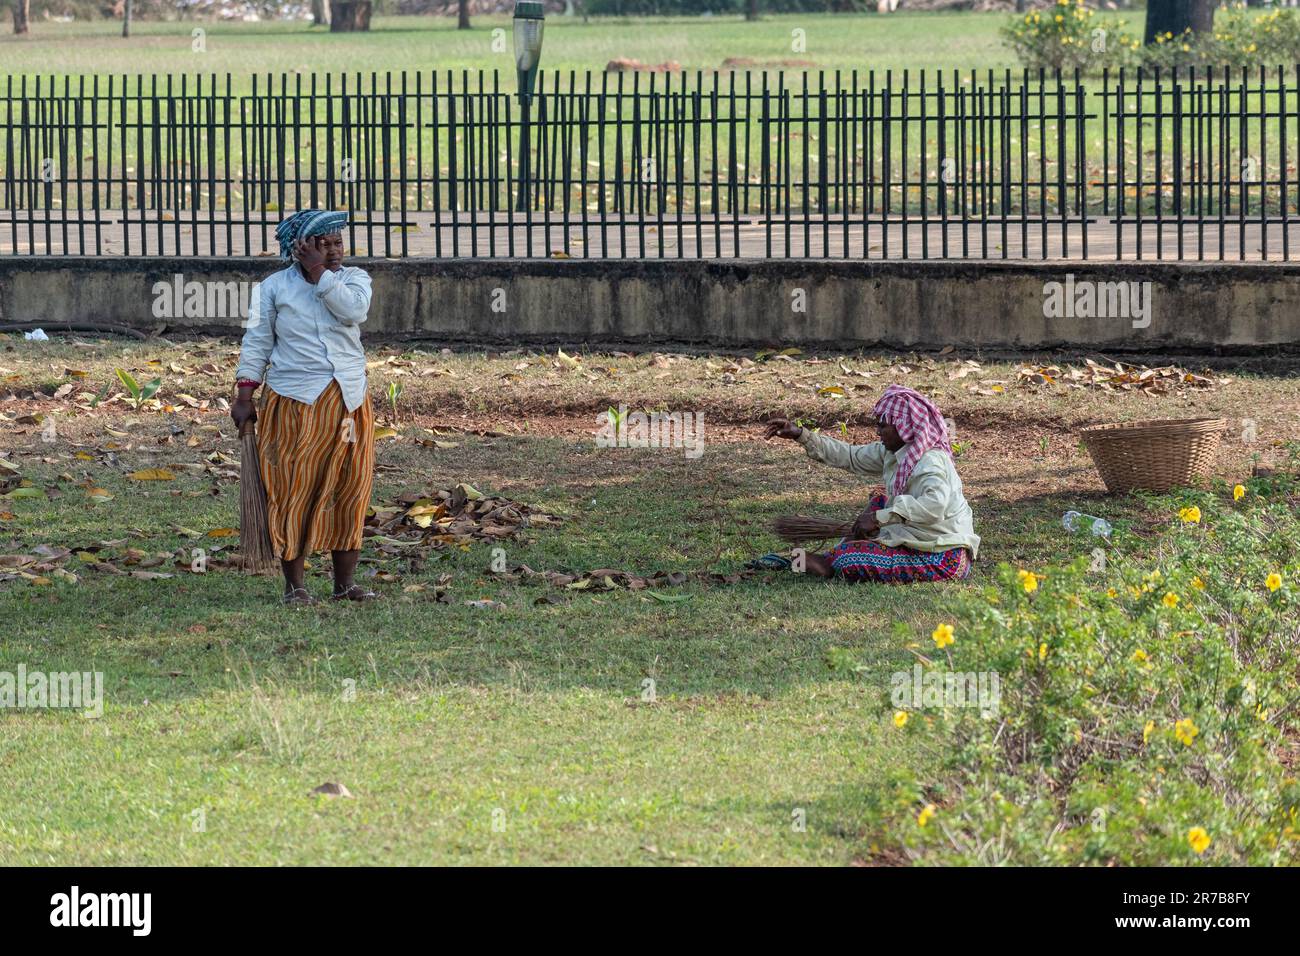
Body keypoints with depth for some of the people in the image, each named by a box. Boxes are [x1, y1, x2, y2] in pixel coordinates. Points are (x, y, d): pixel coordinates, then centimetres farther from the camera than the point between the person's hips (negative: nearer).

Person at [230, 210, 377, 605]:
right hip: (294, 402, -2)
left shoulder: (353, 278, 8)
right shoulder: (274, 287, 3)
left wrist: (319, 274, -13)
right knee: (293, 493, -4)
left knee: (349, 490, 3)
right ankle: (294, 584, 3)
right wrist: (243, 397, -1)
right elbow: (256, 342, 4)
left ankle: (345, 582, 12)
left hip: (349, 402, 3)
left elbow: (354, 310, -14)